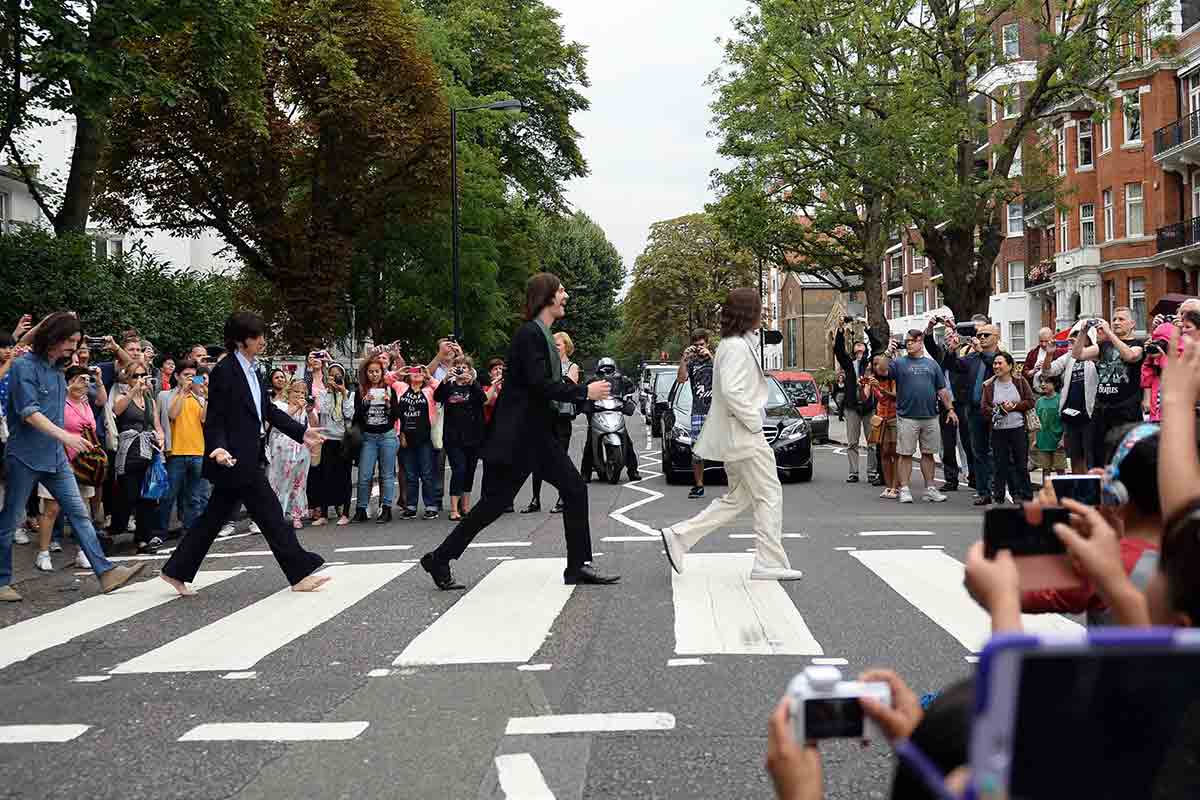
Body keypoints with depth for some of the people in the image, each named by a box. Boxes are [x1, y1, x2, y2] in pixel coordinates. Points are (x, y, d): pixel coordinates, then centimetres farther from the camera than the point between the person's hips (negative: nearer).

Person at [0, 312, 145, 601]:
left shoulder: (57, 369, 12)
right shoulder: (25, 366, -11)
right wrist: (65, 435, -30)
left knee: (79, 514, 1)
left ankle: (105, 572, -2)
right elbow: (29, 412, -21)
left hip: (55, 457, 8)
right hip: (25, 456, -8)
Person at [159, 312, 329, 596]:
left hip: (248, 457, 9)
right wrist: (217, 447, -30)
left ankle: (177, 571, 19)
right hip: (235, 458, -9)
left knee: (214, 517, 12)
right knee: (270, 513, -4)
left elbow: (267, 410, 19)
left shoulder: (251, 370, 14)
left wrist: (301, 432, 16)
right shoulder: (224, 371, -13)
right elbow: (215, 417, -15)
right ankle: (300, 574, 2)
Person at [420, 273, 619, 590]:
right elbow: (539, 385, -23)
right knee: (495, 502, -4)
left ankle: (578, 566, 9)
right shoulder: (530, 334, -15)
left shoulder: (542, 335, 15)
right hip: (516, 436, -10)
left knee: (575, 489, 4)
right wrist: (584, 392, -17)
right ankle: (439, 559, 8)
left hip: (537, 435, 10)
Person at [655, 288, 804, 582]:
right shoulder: (738, 347, -17)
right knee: (769, 495, -2)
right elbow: (731, 390, -27)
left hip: (735, 436, 10)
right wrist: (754, 422, -20)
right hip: (743, 435, -10)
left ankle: (679, 536, 11)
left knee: (738, 497, 15)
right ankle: (769, 563, 3)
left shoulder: (734, 344, 15)